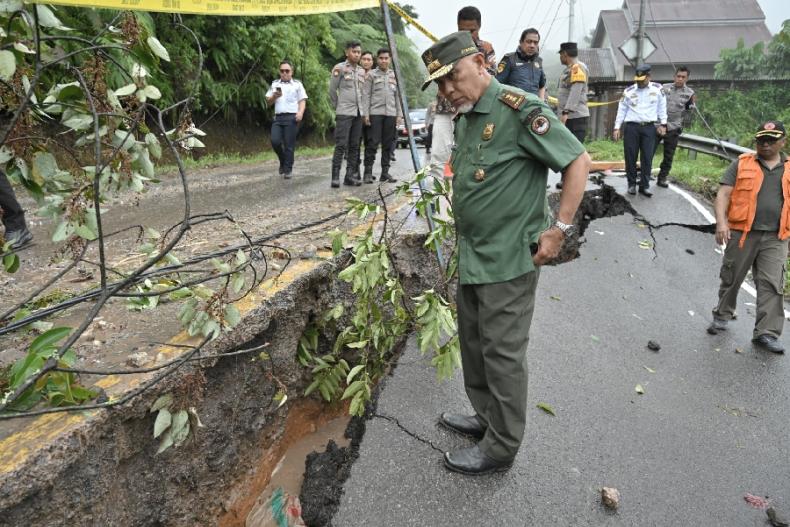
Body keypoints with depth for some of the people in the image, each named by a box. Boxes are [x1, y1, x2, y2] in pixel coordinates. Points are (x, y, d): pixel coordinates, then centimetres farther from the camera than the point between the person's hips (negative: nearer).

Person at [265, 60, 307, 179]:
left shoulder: (297, 84, 12)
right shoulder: (274, 84, 19)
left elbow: (302, 100, 6)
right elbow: (268, 102, 18)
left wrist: (300, 112, -13)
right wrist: (274, 96, -4)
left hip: (291, 117, -3)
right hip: (278, 117, 3)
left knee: (289, 145, -6)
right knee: (275, 141, -11)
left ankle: (287, 170, 1)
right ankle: (283, 161, 15)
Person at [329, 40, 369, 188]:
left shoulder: (362, 71, 15)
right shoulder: (339, 68, -1)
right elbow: (332, 90, 2)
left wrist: (364, 110, 13)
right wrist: (337, 107, 8)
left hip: (359, 113, 6)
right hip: (344, 113, -6)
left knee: (354, 146, 5)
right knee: (341, 145, -10)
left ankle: (350, 175, 9)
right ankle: (335, 177, -10)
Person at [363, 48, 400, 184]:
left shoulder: (394, 75, 17)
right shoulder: (371, 74, 5)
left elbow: (397, 96, 17)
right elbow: (367, 96, 1)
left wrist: (399, 114, 10)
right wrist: (366, 114, -8)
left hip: (391, 114, 4)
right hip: (375, 113, -4)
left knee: (388, 144, 4)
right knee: (373, 143, -7)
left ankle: (385, 172, 9)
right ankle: (368, 172, -3)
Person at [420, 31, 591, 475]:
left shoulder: (519, 110, -16)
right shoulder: (465, 118, 11)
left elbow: (579, 160, -16)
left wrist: (560, 228, -18)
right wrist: (464, 242, 17)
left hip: (508, 259, -9)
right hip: (471, 256, 9)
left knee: (503, 353, 2)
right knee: (474, 344, 19)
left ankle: (502, 448, 18)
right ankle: (486, 418, 38)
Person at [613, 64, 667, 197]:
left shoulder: (657, 89, 4)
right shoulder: (628, 91, 4)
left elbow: (662, 107, 10)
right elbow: (621, 110, 7)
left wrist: (663, 124, 7)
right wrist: (617, 128, 2)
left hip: (649, 127, 0)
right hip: (631, 127, 0)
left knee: (647, 158, 0)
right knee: (630, 157, 2)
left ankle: (644, 186, 7)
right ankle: (631, 184, 13)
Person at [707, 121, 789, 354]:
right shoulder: (742, 164, 5)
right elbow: (723, 194, -2)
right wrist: (721, 222, -16)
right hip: (742, 233, -1)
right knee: (731, 278, 10)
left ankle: (767, 333, 0)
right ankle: (722, 316, 30)